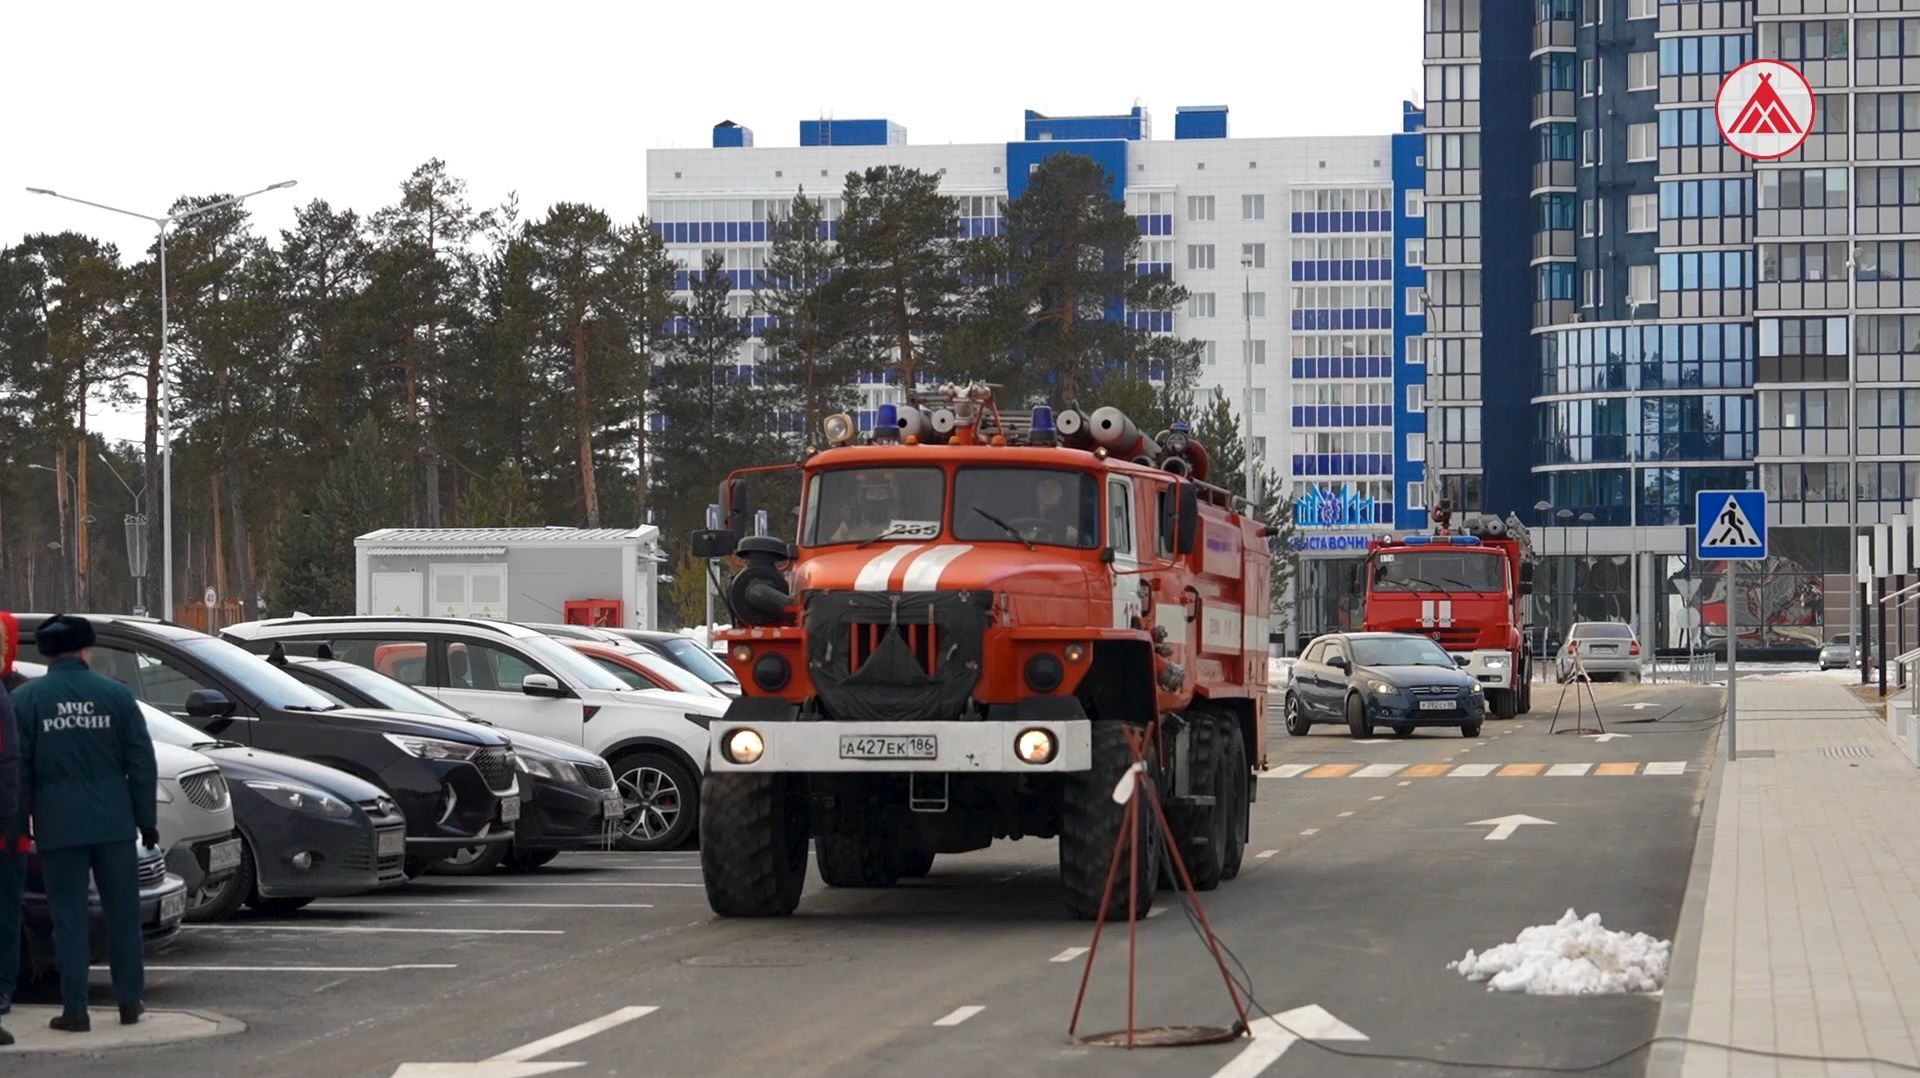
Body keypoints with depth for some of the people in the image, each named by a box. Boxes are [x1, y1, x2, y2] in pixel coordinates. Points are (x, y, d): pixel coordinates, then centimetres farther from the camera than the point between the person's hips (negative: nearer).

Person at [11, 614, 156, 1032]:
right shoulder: (116, 694, 2)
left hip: (58, 825, -1)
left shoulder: (26, 700, -2)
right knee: (122, 912, 12)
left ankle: (75, 1009, 0)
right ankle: (130, 1001, 17)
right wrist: (146, 819, 8)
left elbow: (18, 769, -3)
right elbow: (141, 763, 2)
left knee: (69, 918, 3)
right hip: (113, 823, 1)